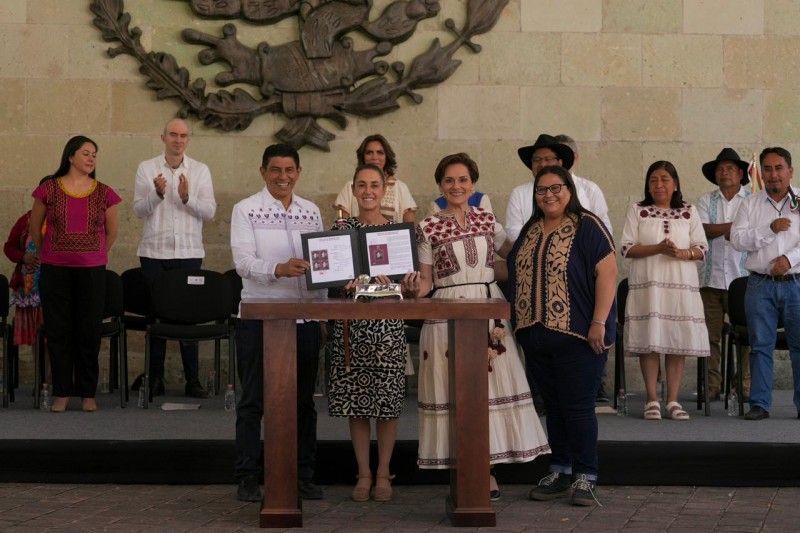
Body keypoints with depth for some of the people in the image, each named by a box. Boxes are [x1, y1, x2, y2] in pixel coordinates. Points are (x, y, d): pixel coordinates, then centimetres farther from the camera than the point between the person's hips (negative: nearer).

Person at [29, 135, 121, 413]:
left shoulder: (104, 193, 2)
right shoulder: (49, 189, 0)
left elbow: (111, 233, 14)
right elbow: (35, 228, 12)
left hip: (92, 270, 1)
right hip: (55, 271, 0)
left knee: (89, 332, 3)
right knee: (58, 331, 3)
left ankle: (88, 393, 12)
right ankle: (62, 392, 11)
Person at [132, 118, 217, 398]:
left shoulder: (200, 170, 7)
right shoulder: (147, 168, 6)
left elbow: (210, 210, -1)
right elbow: (138, 210, -1)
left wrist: (187, 198, -18)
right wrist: (157, 194, -19)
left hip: (189, 252, 0)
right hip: (154, 252, 0)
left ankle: (193, 379, 3)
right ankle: (155, 377, 12)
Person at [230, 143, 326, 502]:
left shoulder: (311, 212, 12)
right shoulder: (246, 210, -1)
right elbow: (243, 262, -13)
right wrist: (279, 269, -30)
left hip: (304, 317, 4)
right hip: (260, 317, -4)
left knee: (303, 400, 9)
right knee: (253, 400, 1)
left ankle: (303, 476, 17)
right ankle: (247, 479, 7)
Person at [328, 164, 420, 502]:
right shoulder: (341, 228, 5)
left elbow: (407, 278, 3)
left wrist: (389, 280, -18)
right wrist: (350, 281, -18)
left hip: (388, 321, -1)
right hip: (351, 320, 1)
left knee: (387, 399, 1)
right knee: (355, 399, 4)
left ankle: (383, 473, 12)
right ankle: (363, 474, 15)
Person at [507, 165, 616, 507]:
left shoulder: (587, 226, -7)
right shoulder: (530, 231, 15)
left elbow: (607, 273, -13)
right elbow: (515, 271, 26)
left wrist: (599, 322, -19)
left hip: (576, 335, -7)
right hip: (536, 335, 7)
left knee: (578, 407, -5)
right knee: (553, 406, 12)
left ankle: (585, 478, 3)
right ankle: (559, 474, 21)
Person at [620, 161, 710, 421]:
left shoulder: (689, 212, 12)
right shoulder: (637, 210, 8)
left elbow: (702, 249, 8)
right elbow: (626, 248, 0)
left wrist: (682, 253, -13)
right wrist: (658, 248, -13)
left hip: (682, 285, 1)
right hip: (647, 283, -1)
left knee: (678, 341, -2)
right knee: (649, 341, -4)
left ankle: (673, 400, 4)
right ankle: (652, 400, 3)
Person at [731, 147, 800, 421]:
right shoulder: (751, 204, 9)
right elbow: (738, 239, -2)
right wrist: (770, 229, -11)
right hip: (760, 285, 1)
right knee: (760, 346, 3)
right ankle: (759, 404, 7)